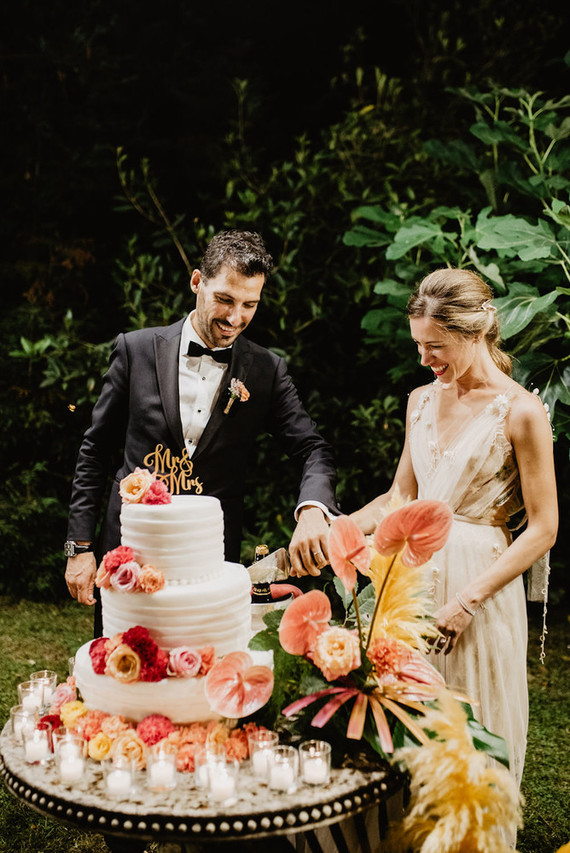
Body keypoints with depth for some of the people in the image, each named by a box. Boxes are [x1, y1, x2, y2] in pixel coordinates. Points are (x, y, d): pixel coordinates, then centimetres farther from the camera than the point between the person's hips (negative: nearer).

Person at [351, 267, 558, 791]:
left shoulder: (520, 411, -10)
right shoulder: (422, 401, 9)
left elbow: (544, 529, -11)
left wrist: (467, 599, -17)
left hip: (480, 579, -5)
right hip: (414, 574, 5)